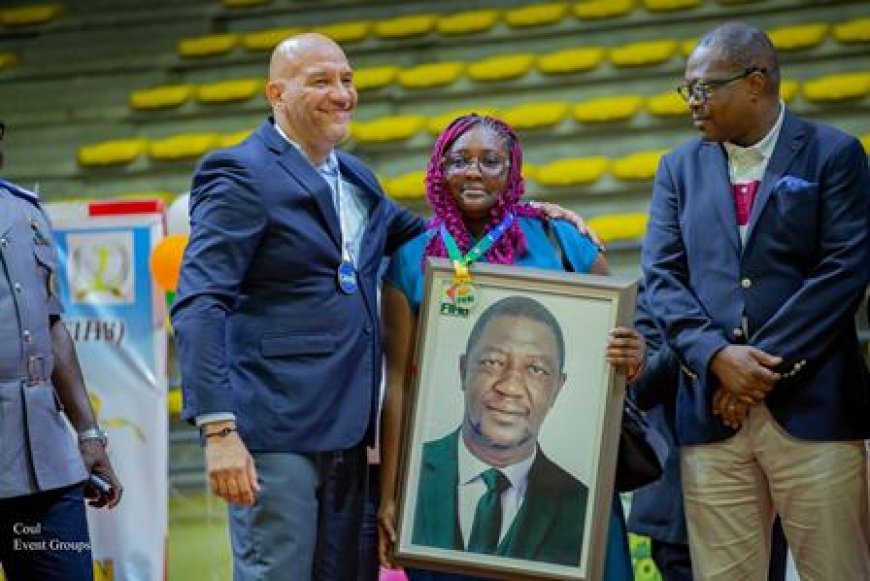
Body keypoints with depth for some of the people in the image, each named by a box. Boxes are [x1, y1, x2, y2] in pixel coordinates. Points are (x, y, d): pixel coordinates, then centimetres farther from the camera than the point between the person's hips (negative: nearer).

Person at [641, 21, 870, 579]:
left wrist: (768, 365, -12)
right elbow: (662, 275, 6)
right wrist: (717, 356, -11)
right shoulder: (680, 167, 15)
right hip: (713, 408, 3)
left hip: (812, 404, -3)